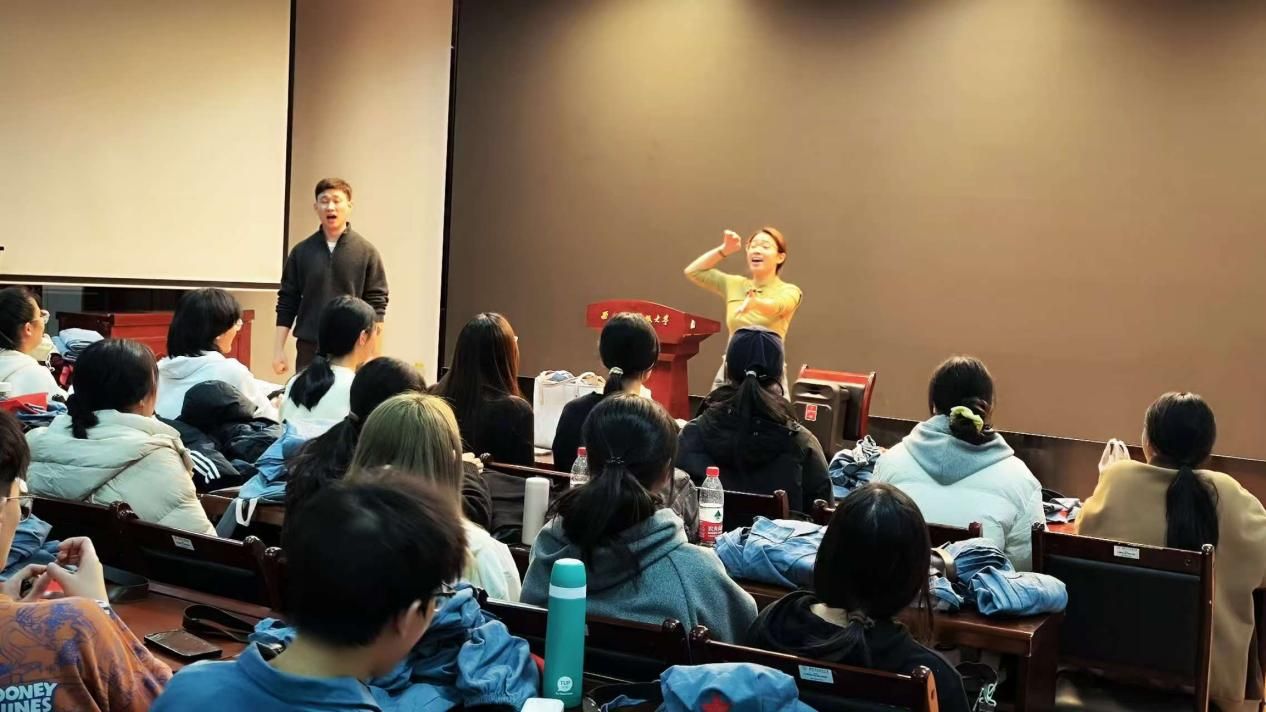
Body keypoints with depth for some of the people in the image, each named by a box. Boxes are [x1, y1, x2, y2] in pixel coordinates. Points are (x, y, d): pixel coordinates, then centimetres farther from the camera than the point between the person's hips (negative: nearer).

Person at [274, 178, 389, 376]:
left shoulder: (366, 252, -1)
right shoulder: (301, 252, 6)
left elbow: (376, 305, -1)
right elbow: (287, 303, 8)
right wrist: (279, 349, 3)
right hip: (309, 348, 2)